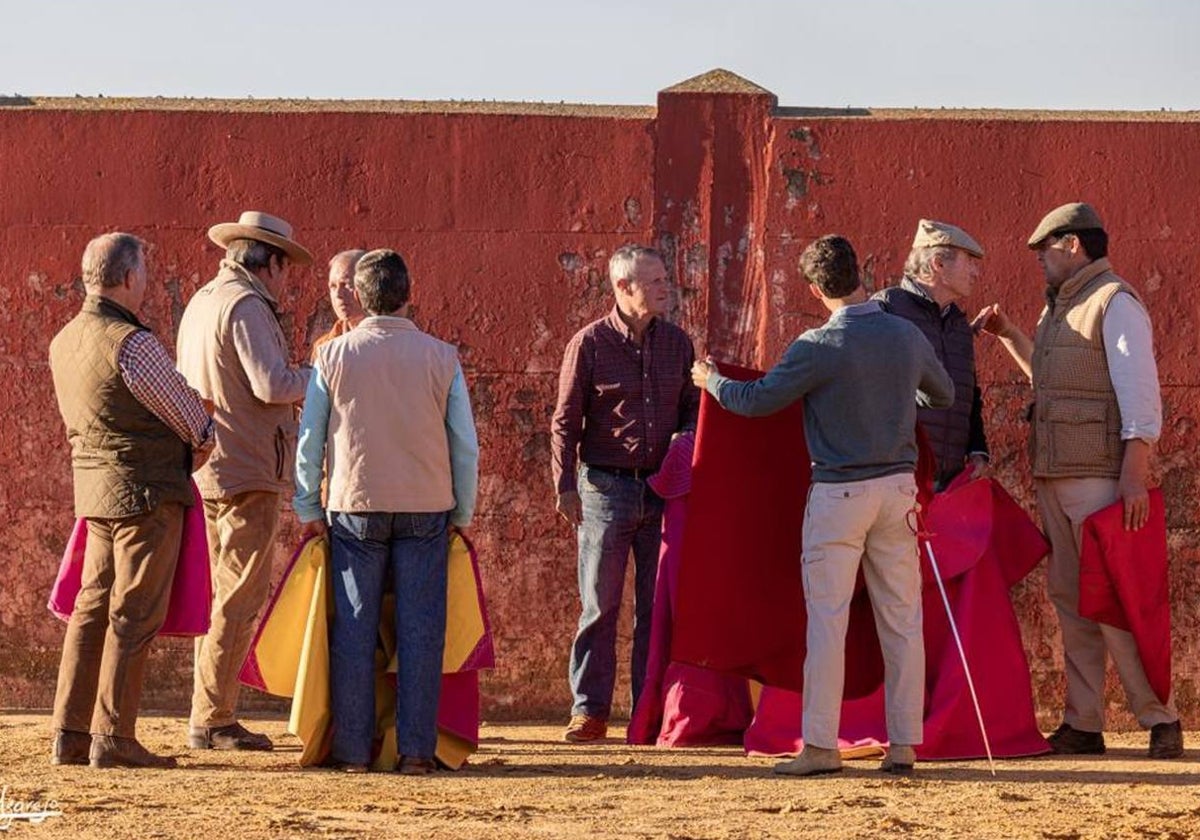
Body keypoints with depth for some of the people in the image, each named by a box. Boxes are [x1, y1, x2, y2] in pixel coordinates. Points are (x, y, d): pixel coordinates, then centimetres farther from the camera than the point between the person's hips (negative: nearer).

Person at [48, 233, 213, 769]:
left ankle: (70, 733, 11)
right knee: (134, 614, -5)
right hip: (146, 488, -9)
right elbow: (184, 408, -9)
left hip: (94, 485, 9)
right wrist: (203, 437, 15)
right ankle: (113, 738, -6)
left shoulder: (64, 343, 10)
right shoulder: (131, 343, -18)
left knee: (93, 607, 11)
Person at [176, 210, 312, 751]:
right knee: (240, 600, -7)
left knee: (222, 596, 14)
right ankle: (212, 721, -8)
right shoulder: (245, 306, -12)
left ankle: (210, 717, 16)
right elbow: (271, 384, -22)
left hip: (206, 471, 10)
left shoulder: (201, 303, 18)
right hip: (245, 473, -10)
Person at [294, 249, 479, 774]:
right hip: (427, 508, 0)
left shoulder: (334, 356, 0)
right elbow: (466, 444, 3)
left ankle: (353, 749, 2)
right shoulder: (441, 358, 1)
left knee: (354, 629, 4)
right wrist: (462, 513, 13)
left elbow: (310, 438, 4)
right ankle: (415, 750, -2)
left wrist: (308, 509, 13)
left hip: (355, 506, 0)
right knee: (420, 630, 1)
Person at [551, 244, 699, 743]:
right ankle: (589, 710, 4)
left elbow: (692, 408, 19)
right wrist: (565, 485, -8)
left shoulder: (677, 343, 9)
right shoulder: (590, 344, -3)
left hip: (663, 489, 3)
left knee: (657, 604, 5)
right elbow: (565, 421, -1)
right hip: (606, 487, -3)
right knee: (599, 604, -1)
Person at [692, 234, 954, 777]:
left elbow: (757, 400, -8)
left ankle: (821, 744, -3)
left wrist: (711, 381, 12)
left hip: (839, 493, -5)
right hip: (898, 487, 5)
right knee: (902, 620, 6)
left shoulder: (821, 347, -14)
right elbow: (944, 396, 21)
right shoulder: (908, 337, 3)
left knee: (827, 618, -1)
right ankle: (904, 745, 7)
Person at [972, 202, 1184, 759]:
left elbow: (1139, 389, -16)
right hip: (1054, 477, 9)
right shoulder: (1058, 310, 19)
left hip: (1099, 478, -9)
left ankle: (1159, 718, -8)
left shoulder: (1114, 303, -8)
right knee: (1070, 599, 7)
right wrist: (1008, 335, 26)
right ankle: (1083, 725, 9)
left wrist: (1135, 471, -24)